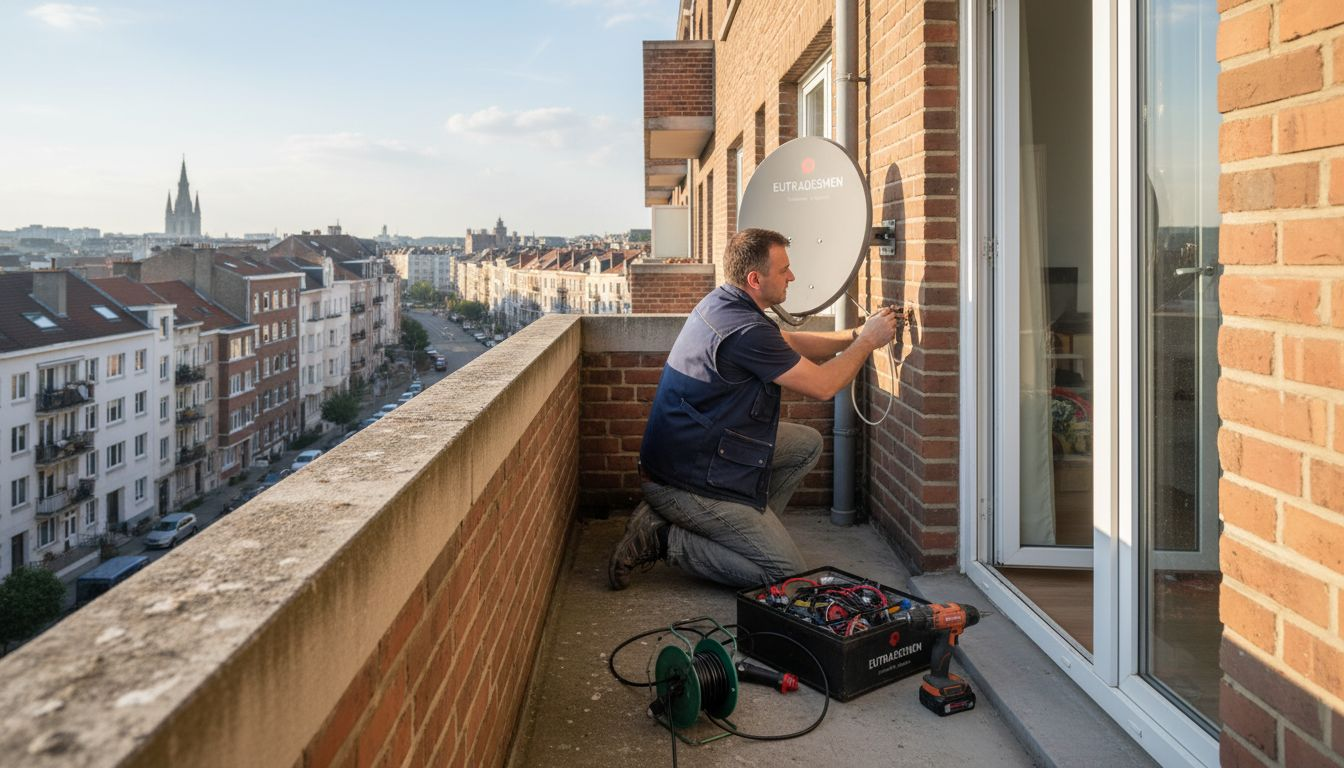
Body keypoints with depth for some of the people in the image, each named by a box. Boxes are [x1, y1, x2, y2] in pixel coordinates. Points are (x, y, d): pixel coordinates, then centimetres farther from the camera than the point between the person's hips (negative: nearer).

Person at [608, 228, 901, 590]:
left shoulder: (719, 303, 5)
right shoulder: (745, 331, -26)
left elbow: (791, 344, 17)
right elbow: (823, 385, -16)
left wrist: (855, 335, 10)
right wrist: (868, 342, -1)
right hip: (686, 485, -10)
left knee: (808, 443, 16)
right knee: (789, 574, -5)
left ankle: (749, 527, 15)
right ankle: (666, 539, -3)